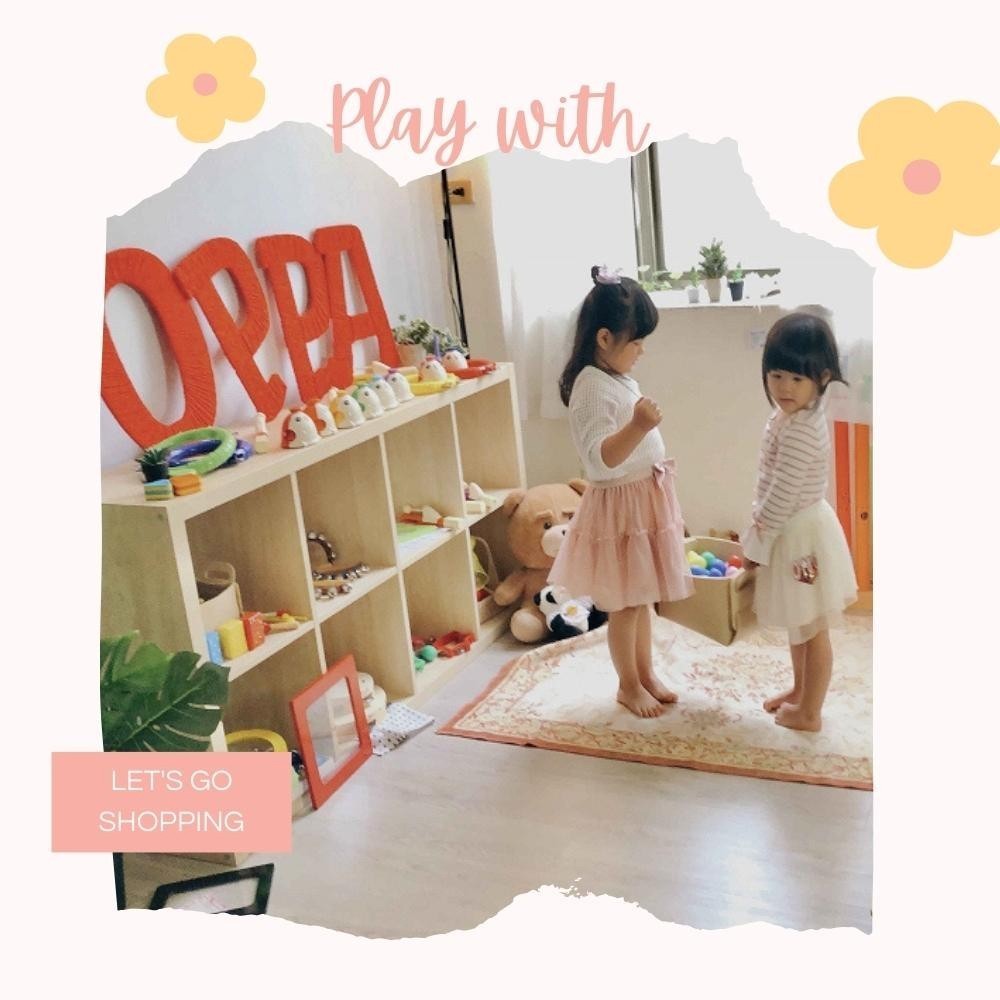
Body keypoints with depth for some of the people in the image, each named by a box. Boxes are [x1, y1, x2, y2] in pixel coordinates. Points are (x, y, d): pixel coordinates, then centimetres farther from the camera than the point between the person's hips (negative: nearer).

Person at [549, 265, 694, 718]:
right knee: (625, 604, 5)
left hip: (646, 498, 9)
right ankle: (628, 685, 22)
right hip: (619, 505, -9)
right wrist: (638, 427, -41)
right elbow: (600, 457, -30)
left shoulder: (621, 379, 8)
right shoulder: (592, 388, -22)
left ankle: (646, 672, 34)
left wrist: (657, 458, 21)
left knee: (643, 597, 20)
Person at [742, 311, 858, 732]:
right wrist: (758, 522, 8)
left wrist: (755, 542, -14)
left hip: (801, 537, -10)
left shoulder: (801, 431, -28)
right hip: (794, 531, 10)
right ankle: (800, 689, 42)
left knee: (812, 631, 7)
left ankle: (808, 713, 21)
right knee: (799, 625, 25)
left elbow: (783, 495, -25)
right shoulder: (790, 414, 2)